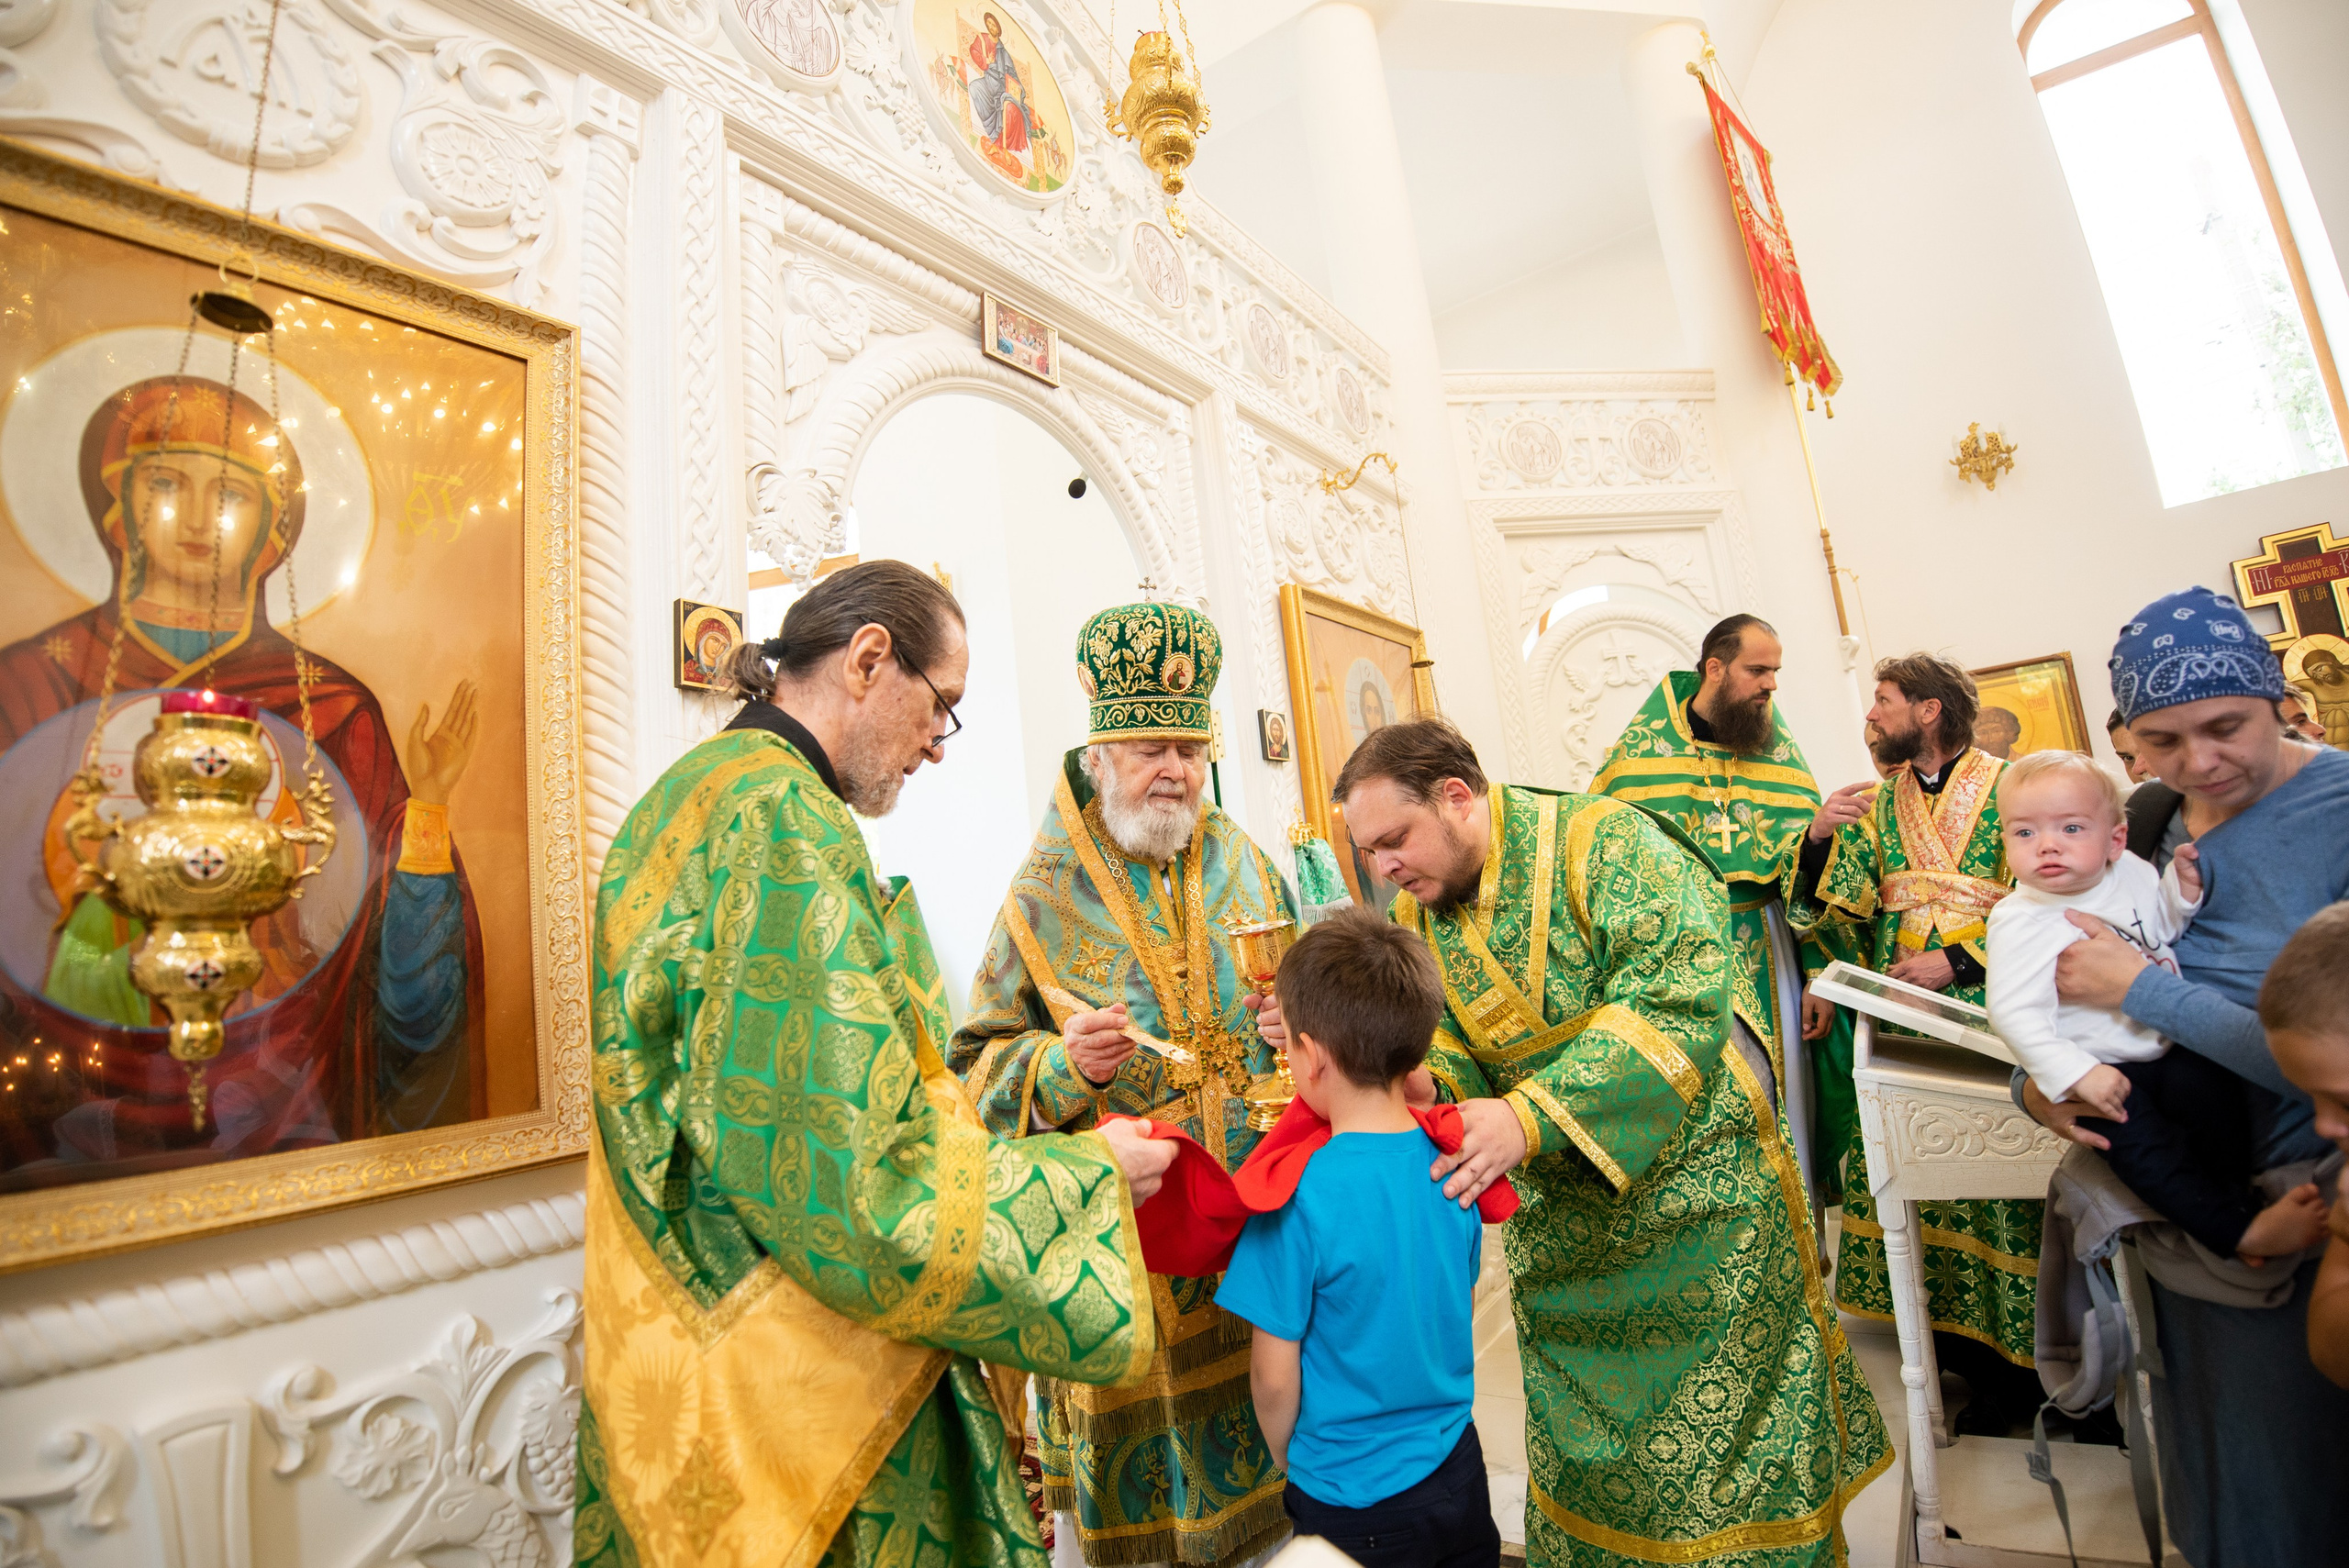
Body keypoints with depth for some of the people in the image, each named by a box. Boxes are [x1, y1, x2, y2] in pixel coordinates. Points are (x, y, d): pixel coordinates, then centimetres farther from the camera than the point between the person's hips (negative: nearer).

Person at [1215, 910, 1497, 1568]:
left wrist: (1292, 1463, 1)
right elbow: (1463, 1306, 5)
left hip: (1354, 1505, -5)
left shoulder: (1298, 1198, -28)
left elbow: (1274, 1378, -18)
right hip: (1459, 1469, 5)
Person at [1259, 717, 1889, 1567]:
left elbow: (1676, 1002, -30)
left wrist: (1531, 1116, -36)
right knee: (1580, 1443, 19)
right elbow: (1450, 1052, 3)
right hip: (1557, 1221, 6)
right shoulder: (1415, 916, -1)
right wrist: (1415, 1082, -21)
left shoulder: (1604, 842, -21)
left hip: (1692, 1190, -5)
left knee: (1719, 1442, 10)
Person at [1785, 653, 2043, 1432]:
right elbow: (1832, 904, 3)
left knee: (1996, 1169, -2)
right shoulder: (1878, 801, 11)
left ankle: (2014, 1357, 13)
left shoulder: (2006, 786, -2)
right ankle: (1953, 1328, 21)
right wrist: (1820, 836, -12)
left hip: (1988, 1012, -4)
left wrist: (1957, 962, -15)